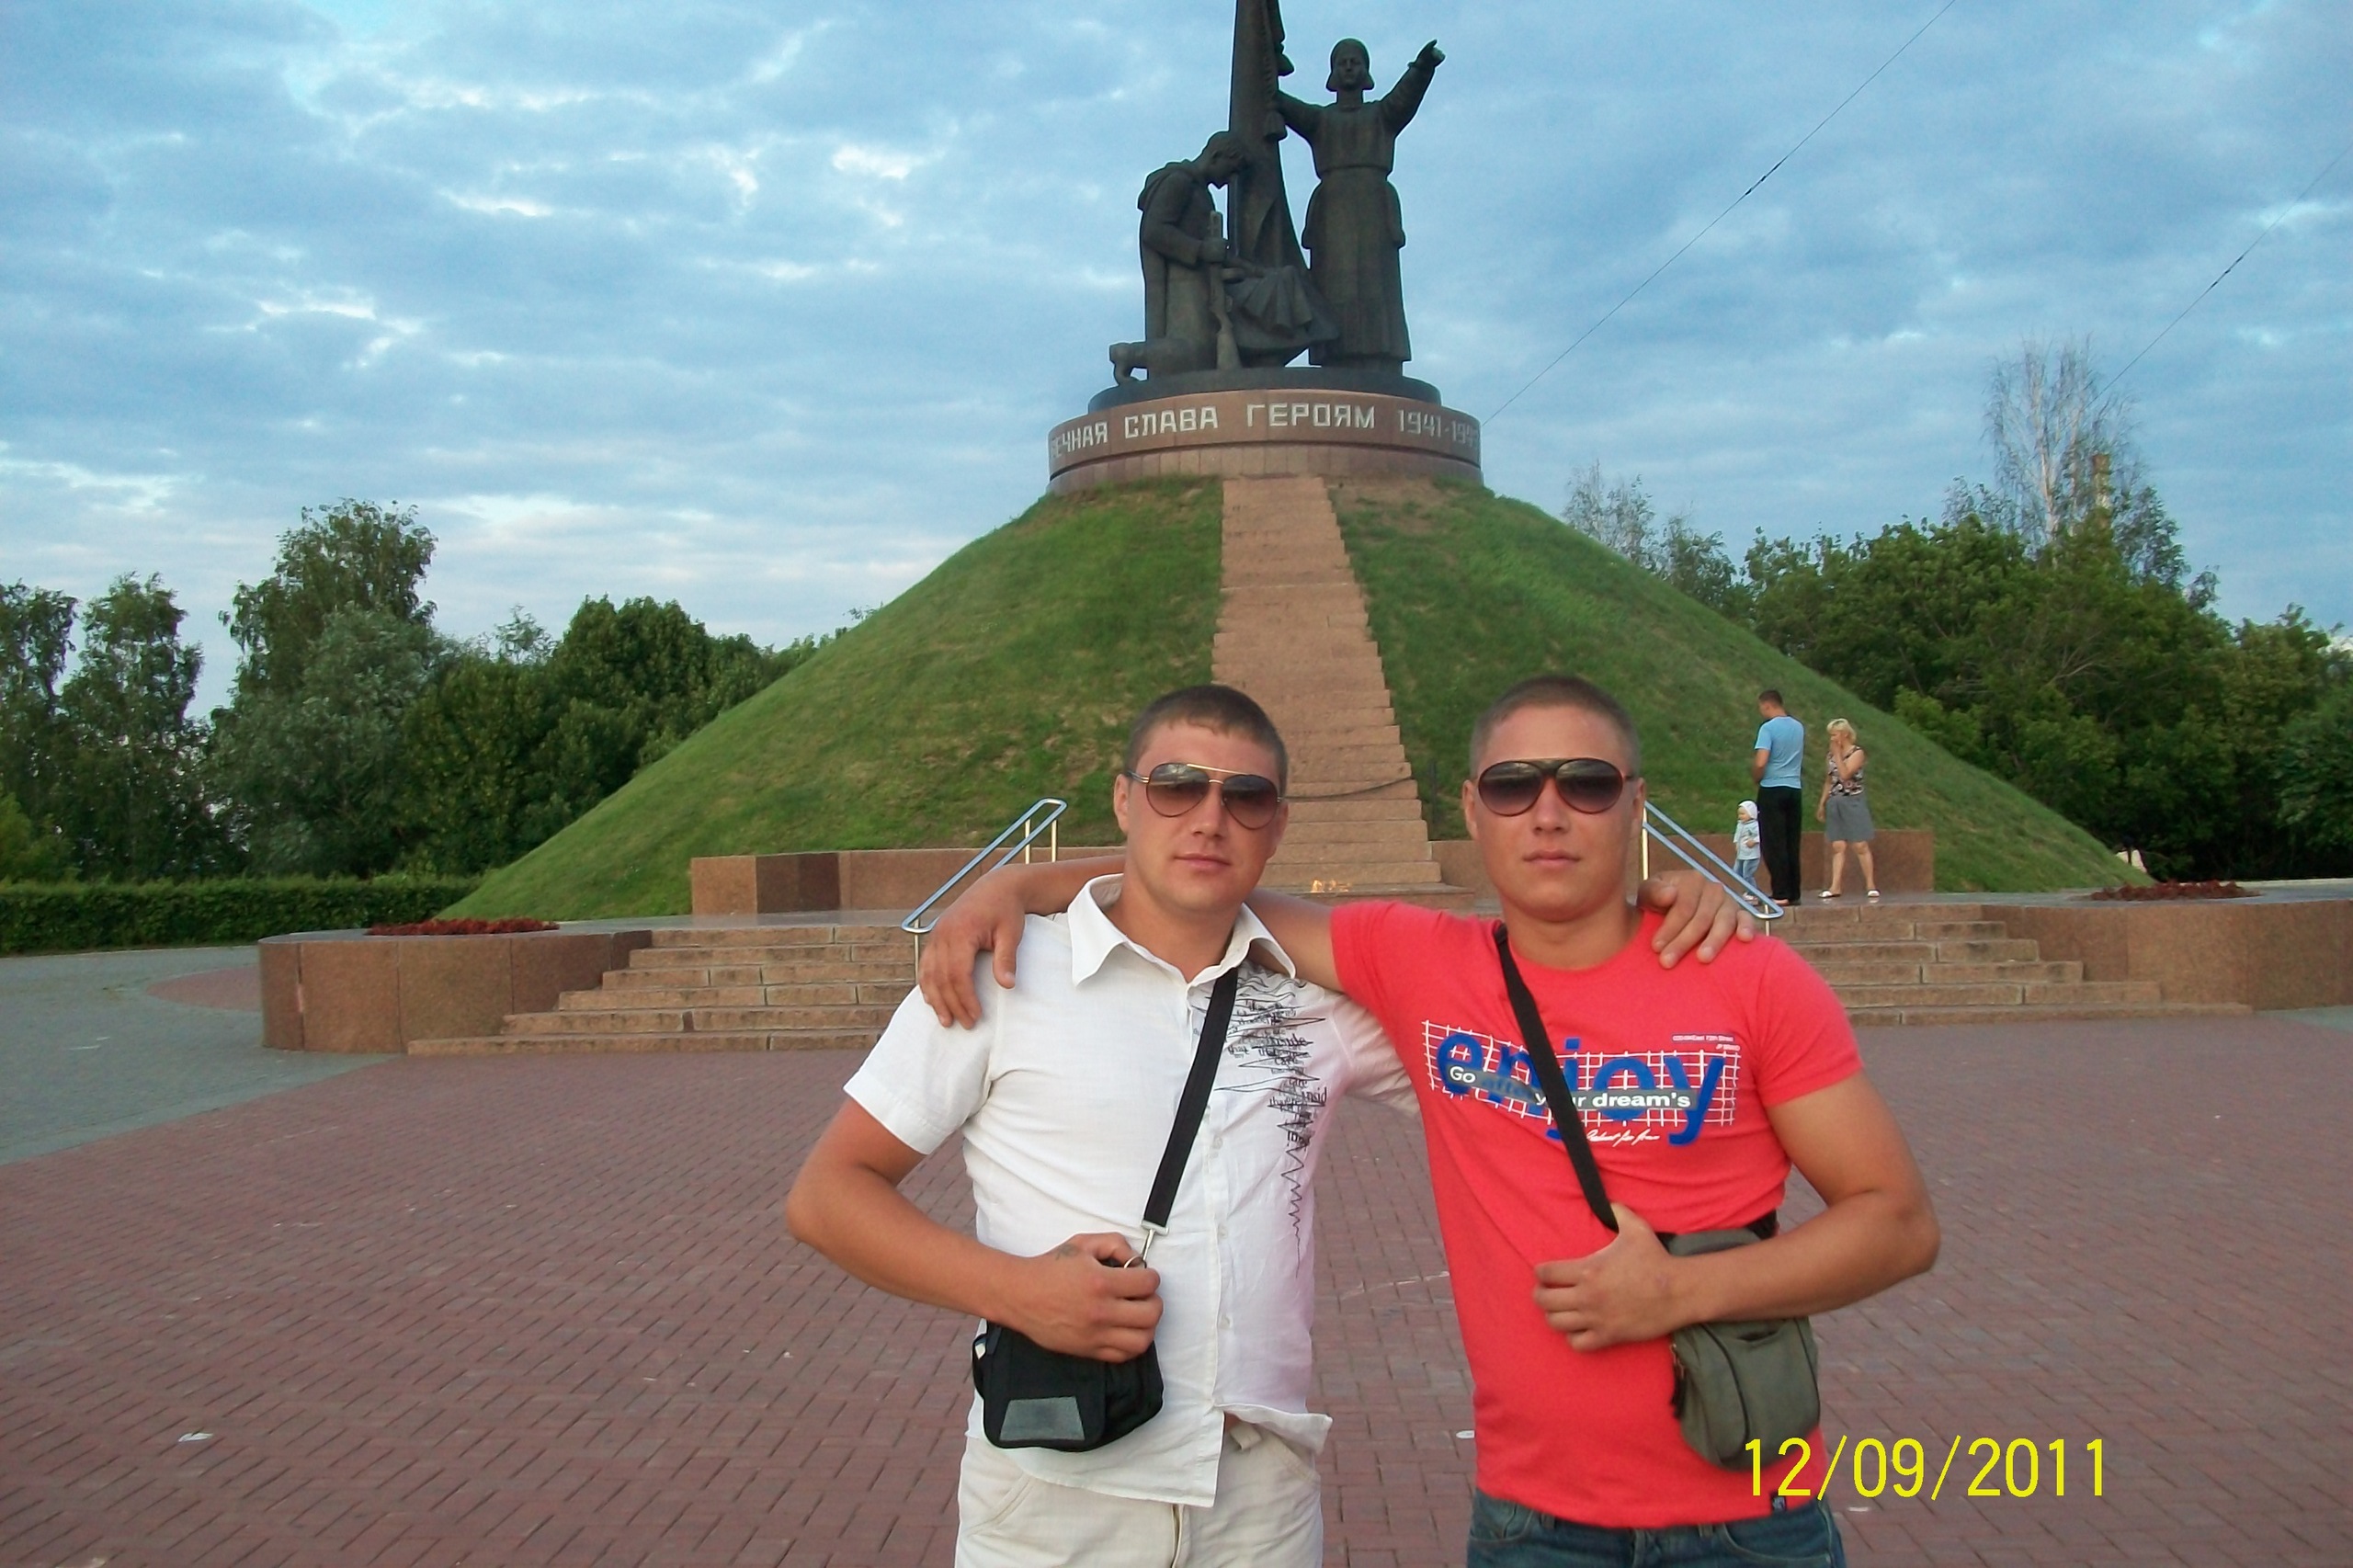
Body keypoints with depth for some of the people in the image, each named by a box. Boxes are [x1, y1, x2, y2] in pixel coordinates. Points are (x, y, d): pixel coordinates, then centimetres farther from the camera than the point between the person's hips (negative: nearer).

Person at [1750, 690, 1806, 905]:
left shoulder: (1768, 728, -12)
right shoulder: (1798, 727, 11)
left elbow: (1761, 762, -20)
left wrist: (1756, 778, -1)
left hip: (1772, 790, -6)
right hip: (1795, 789, 6)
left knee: (1774, 845, -3)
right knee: (1792, 845, 9)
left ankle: (1781, 894, -5)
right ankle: (1793, 893, 10)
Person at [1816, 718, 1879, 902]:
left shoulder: (1857, 752, -6)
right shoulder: (1832, 755, 12)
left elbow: (1844, 774, -19)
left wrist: (1838, 754, -13)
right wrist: (1821, 804, 15)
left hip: (1853, 802, -6)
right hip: (1835, 803, 6)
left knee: (1861, 846, -5)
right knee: (1838, 847, 2)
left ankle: (1871, 886, 1)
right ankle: (1836, 887, 0)